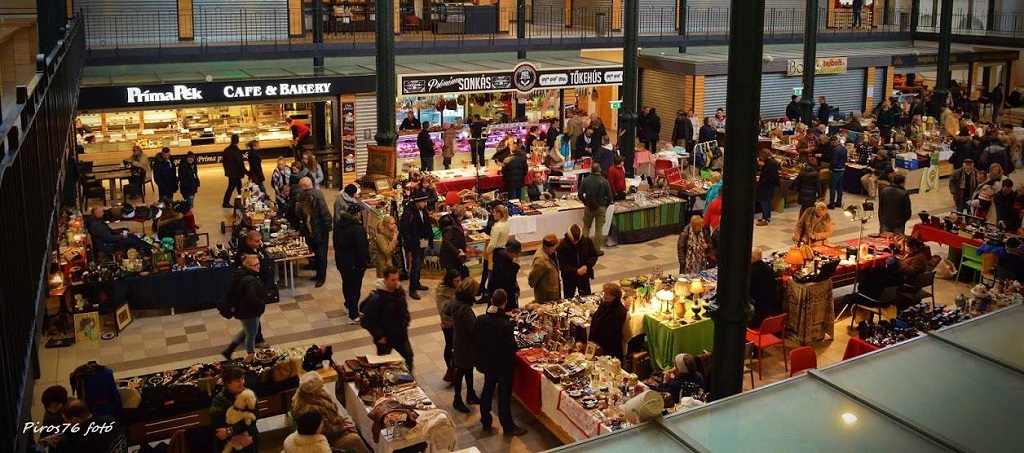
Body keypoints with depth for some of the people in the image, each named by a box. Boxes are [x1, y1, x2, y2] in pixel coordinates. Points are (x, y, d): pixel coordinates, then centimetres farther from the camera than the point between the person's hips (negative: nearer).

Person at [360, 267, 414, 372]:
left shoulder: (399, 290, -6)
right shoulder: (376, 297, -27)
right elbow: (366, 321, -22)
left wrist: (406, 318, 4)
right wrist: (378, 336, -21)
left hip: (401, 334, 6)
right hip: (385, 338, -6)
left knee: (409, 356, 18)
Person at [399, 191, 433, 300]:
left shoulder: (423, 211, 7)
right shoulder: (408, 213, -18)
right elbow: (403, 228, -19)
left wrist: (429, 238, 5)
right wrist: (409, 242, -19)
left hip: (423, 243, 8)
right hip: (415, 244, -8)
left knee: (418, 264, 19)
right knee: (415, 266, -6)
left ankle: (417, 284, 34)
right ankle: (412, 290, 0)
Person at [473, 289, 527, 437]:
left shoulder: (480, 320, -12)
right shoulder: (505, 325, -29)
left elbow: (475, 337, 2)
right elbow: (512, 347, -24)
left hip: (486, 362, 5)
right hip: (503, 365, -5)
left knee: (487, 391, 22)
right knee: (504, 396, 8)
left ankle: (486, 423, 35)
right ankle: (508, 428, 23)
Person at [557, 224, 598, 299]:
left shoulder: (587, 241, -9)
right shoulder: (562, 245, -19)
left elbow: (594, 256, 0)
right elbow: (562, 265, -18)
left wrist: (587, 265, -19)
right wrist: (576, 271, -26)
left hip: (584, 276, 3)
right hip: (569, 278, -3)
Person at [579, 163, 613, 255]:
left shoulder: (585, 180, -7)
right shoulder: (604, 181, -11)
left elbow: (580, 194, -3)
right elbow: (610, 196, -8)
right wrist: (606, 205, 9)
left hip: (589, 207, 1)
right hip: (601, 207, -1)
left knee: (586, 227, 16)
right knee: (599, 229, 7)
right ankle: (597, 250, 11)